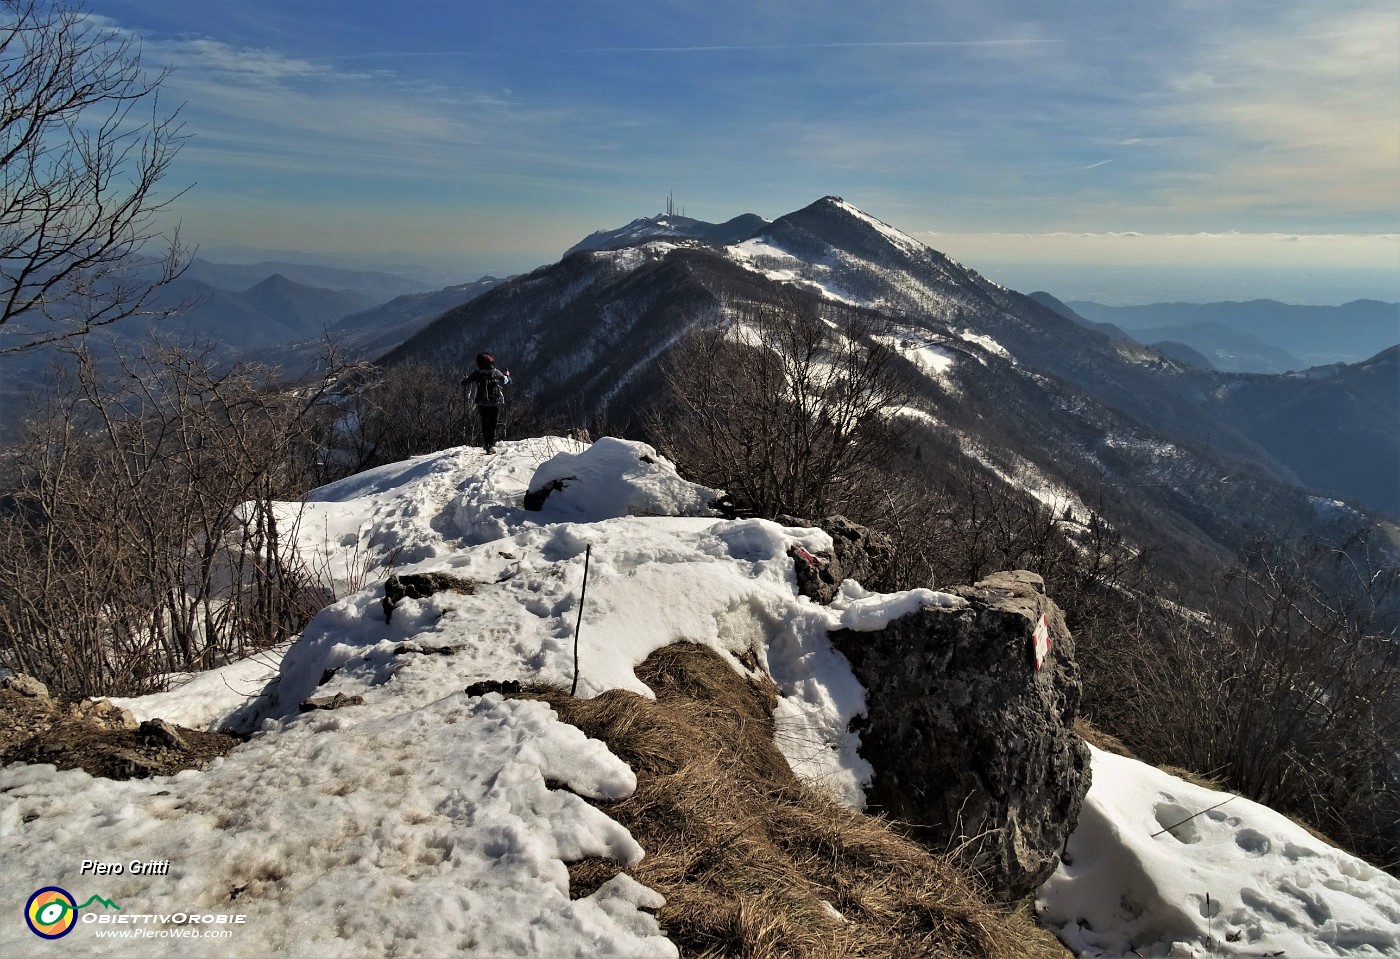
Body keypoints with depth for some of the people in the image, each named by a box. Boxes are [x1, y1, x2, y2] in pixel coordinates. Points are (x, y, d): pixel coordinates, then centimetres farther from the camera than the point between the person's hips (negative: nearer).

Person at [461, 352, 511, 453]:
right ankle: (491, 445, -5)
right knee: (492, 424, 4)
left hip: (481, 402, 1)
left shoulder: (476, 373, -1)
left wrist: (467, 394, 22)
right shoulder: (496, 372, -1)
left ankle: (485, 442, 15)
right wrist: (507, 376, 34)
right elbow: (507, 382, 12)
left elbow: (464, 383, 3)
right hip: (496, 402, -1)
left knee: (484, 422, 20)